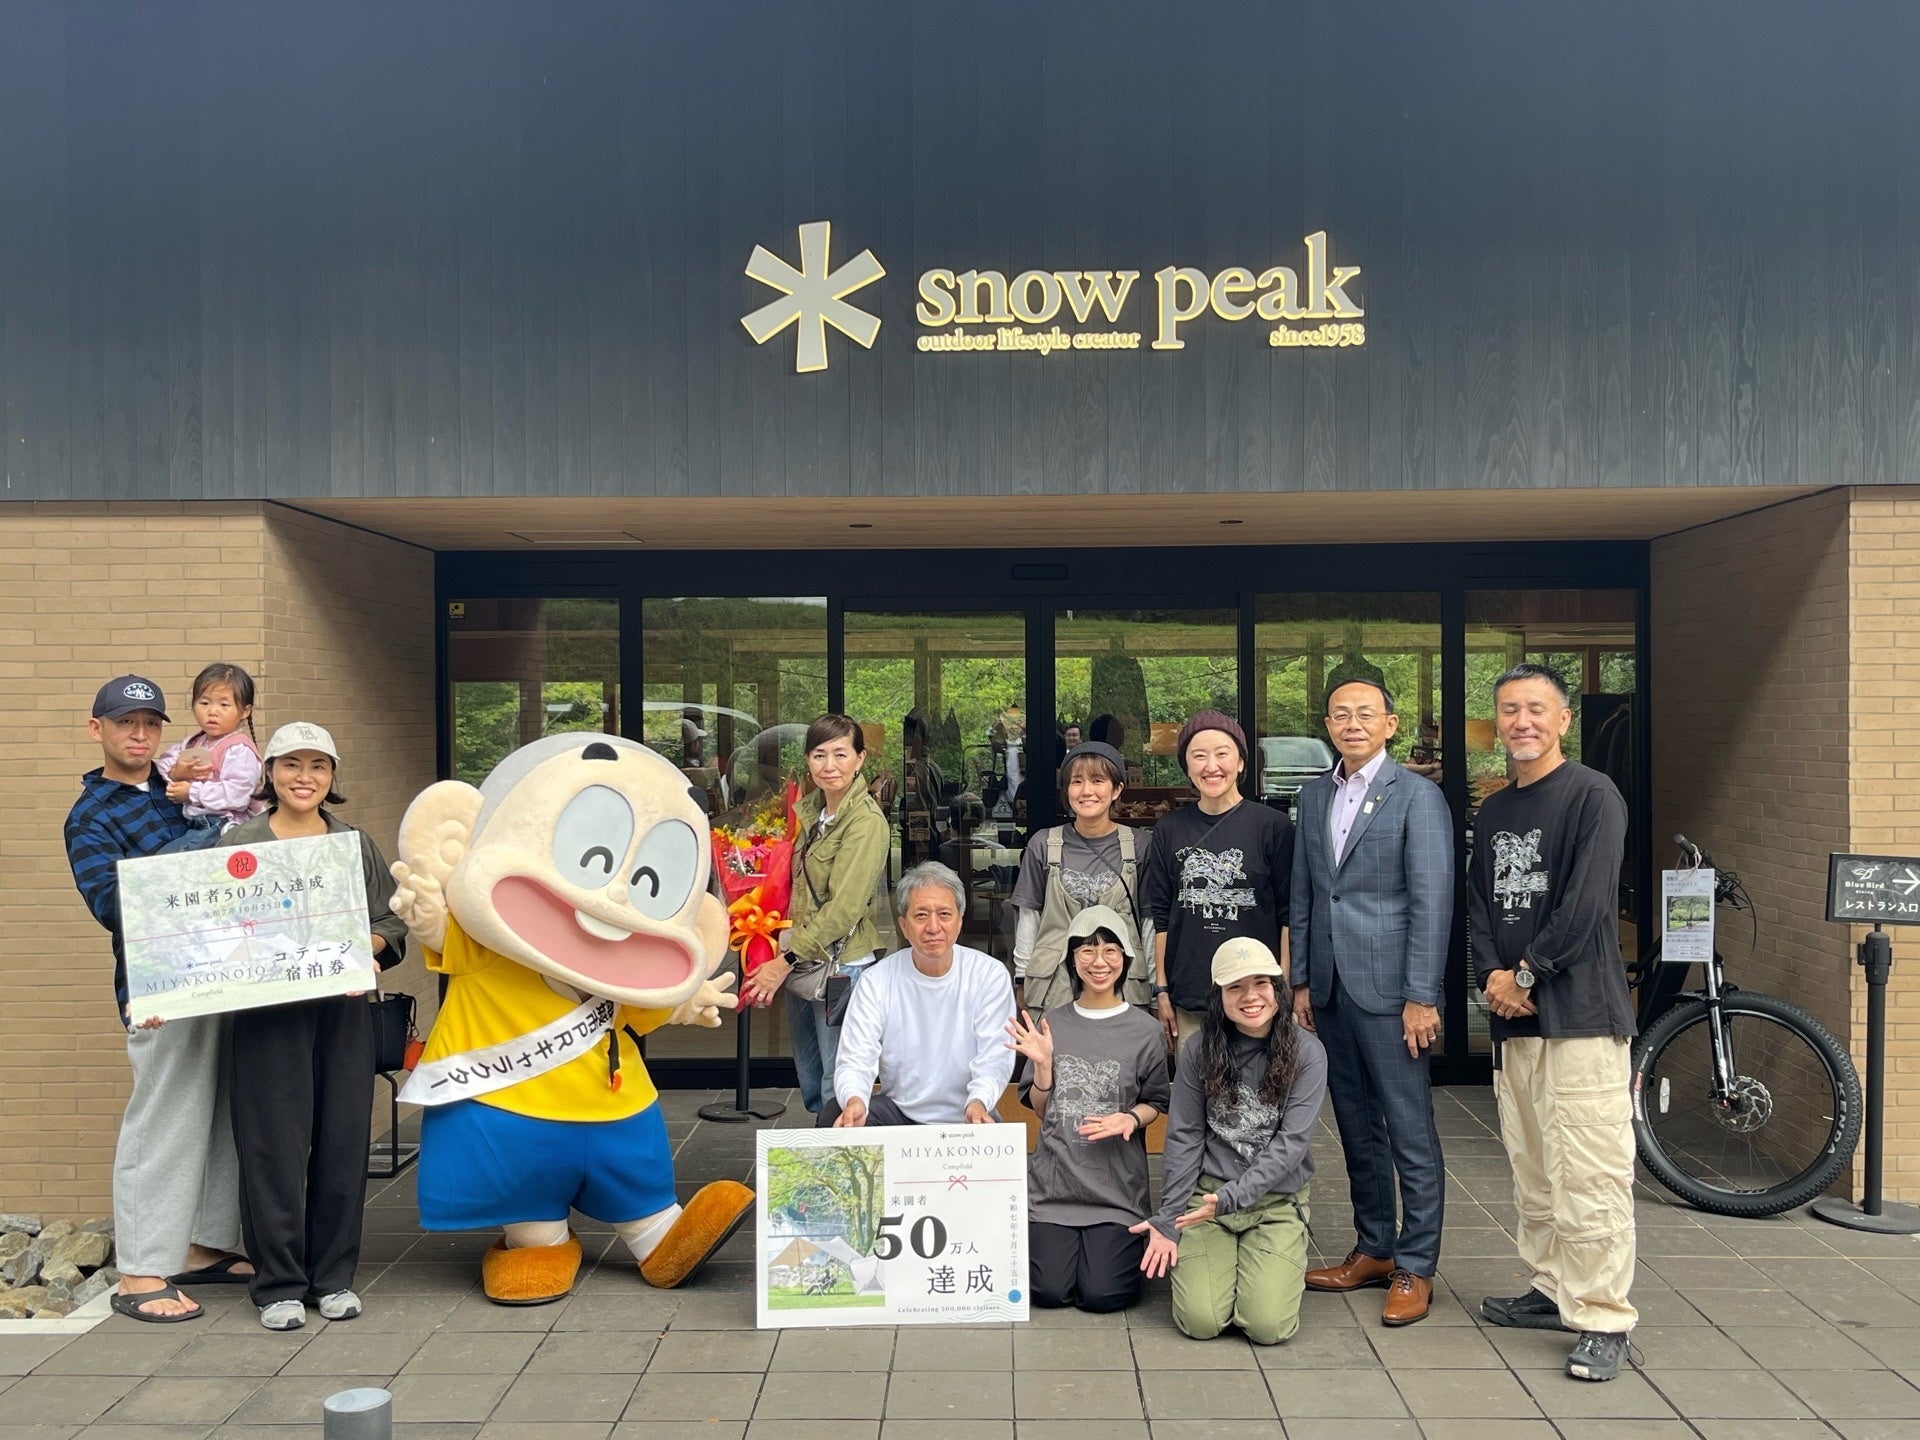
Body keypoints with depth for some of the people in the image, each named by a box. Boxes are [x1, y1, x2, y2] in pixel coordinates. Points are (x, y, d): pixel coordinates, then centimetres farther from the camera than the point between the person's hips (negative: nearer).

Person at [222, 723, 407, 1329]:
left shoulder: (357, 843, 11)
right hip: (267, 1013, -2)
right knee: (275, 1146, 0)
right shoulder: (240, 843, 5)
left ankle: (334, 1277, 18)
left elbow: (391, 925, 10)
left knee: (343, 1141, 5)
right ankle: (279, 1284, 13)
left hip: (344, 1010, 2)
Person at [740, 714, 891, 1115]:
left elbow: (843, 908, -19)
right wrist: (781, 956, 5)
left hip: (840, 965, -8)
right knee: (809, 1080, 17)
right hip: (800, 962, 8)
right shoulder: (807, 810, 9)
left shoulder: (866, 822, -15)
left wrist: (784, 962, -17)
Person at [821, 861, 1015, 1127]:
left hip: (965, 1119, -1)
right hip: (897, 1109, 2)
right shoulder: (876, 981, -4)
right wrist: (854, 1100, -36)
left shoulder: (990, 975, -5)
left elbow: (993, 1060, -11)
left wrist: (978, 1103, -34)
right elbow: (855, 1061, -11)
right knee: (834, 1114, -24)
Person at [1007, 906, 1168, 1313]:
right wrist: (1042, 1064, -11)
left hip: (1117, 1184, -1)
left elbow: (1155, 1104, 7)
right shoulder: (1052, 1023, 2)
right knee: (1048, 1291, -8)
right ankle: (1052, 1237, 24)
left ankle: (1129, 1242, 21)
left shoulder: (1144, 1030, -2)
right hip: (1055, 1180, 2)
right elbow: (1039, 1109, 7)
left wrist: (1130, 1119, -14)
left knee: (1101, 1295, -11)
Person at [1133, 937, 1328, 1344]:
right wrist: (1167, 1222, -6)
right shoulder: (1200, 1049, -3)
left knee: (1267, 1326, -16)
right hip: (1207, 1194, 1)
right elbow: (1183, 1138, -1)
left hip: (1277, 1201, -1)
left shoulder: (1306, 1053, -8)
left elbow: (1291, 1143, -12)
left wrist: (1230, 1197, -22)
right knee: (1200, 1321, -14)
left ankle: (1284, 1267, 18)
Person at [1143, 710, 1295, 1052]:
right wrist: (1161, 990, 7)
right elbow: (1160, 915, 10)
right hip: (1188, 1002, 2)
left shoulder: (1274, 827, -2)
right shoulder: (1170, 829, 6)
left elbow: (1289, 916, -1)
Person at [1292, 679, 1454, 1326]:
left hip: (1388, 988, -6)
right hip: (1330, 988, 6)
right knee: (1357, 1129, 15)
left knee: (1411, 1133, 0)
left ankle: (1415, 1268, 11)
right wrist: (1301, 981, 11)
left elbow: (1432, 901, -11)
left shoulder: (1416, 795, -6)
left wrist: (1421, 997, -14)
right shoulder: (1314, 796, 13)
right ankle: (1373, 1250, 27)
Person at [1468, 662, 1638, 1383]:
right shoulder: (1492, 812, 17)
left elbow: (1587, 904, -13)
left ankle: (1602, 1319, 0)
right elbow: (1479, 904, 14)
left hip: (1581, 1014, -7)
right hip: (1514, 1020, 7)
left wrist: (1525, 974, -9)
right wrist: (1493, 976, -3)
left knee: (1590, 1174, -7)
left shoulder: (1593, 796, -5)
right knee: (1532, 1169, 13)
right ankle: (1551, 1290, 25)